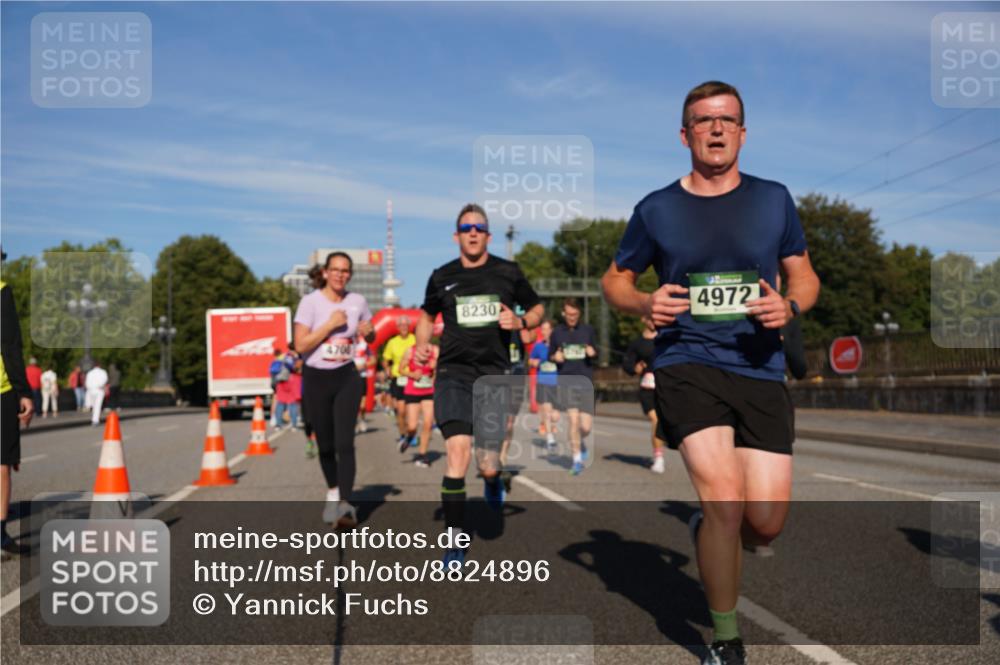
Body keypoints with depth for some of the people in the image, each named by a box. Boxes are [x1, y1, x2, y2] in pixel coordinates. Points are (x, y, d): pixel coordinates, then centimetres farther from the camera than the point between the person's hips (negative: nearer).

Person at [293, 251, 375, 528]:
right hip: (316, 379, -1)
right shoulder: (310, 301, -8)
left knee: (345, 443, -12)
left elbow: (371, 336, 17)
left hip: (347, 377, 1)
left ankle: (345, 505, -14)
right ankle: (333, 491, 35)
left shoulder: (357, 301, 3)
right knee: (325, 445, 10)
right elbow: (300, 344, -14)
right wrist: (330, 324, -19)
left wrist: (368, 332, -6)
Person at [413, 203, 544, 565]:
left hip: (494, 375, 0)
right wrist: (422, 342, 3)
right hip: (453, 372, 0)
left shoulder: (508, 273, 4)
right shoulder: (442, 277, 6)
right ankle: (454, 540, -7)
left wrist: (519, 321, -7)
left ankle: (492, 479, 41)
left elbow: (537, 309, 15)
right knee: (457, 449, -19)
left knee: (488, 466, -1)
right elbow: (427, 315, 23)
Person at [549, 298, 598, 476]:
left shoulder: (588, 330, 7)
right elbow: (550, 356, 14)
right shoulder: (557, 332, 6)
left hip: (586, 382, 1)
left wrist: (592, 353, -9)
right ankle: (577, 459, 0)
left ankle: (580, 442, 34)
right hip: (566, 382, -1)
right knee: (573, 419, -14)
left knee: (586, 426, -2)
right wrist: (556, 357, -8)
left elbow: (596, 353, 14)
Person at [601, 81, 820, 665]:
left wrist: (789, 306, -8)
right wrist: (644, 304, -8)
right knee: (726, 500, -17)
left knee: (766, 523, -4)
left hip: (760, 370, 2)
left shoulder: (774, 199, 8)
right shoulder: (657, 210, 4)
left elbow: (805, 276, 15)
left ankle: (709, 533, 35)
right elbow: (615, 279, 14)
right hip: (687, 363, -2)